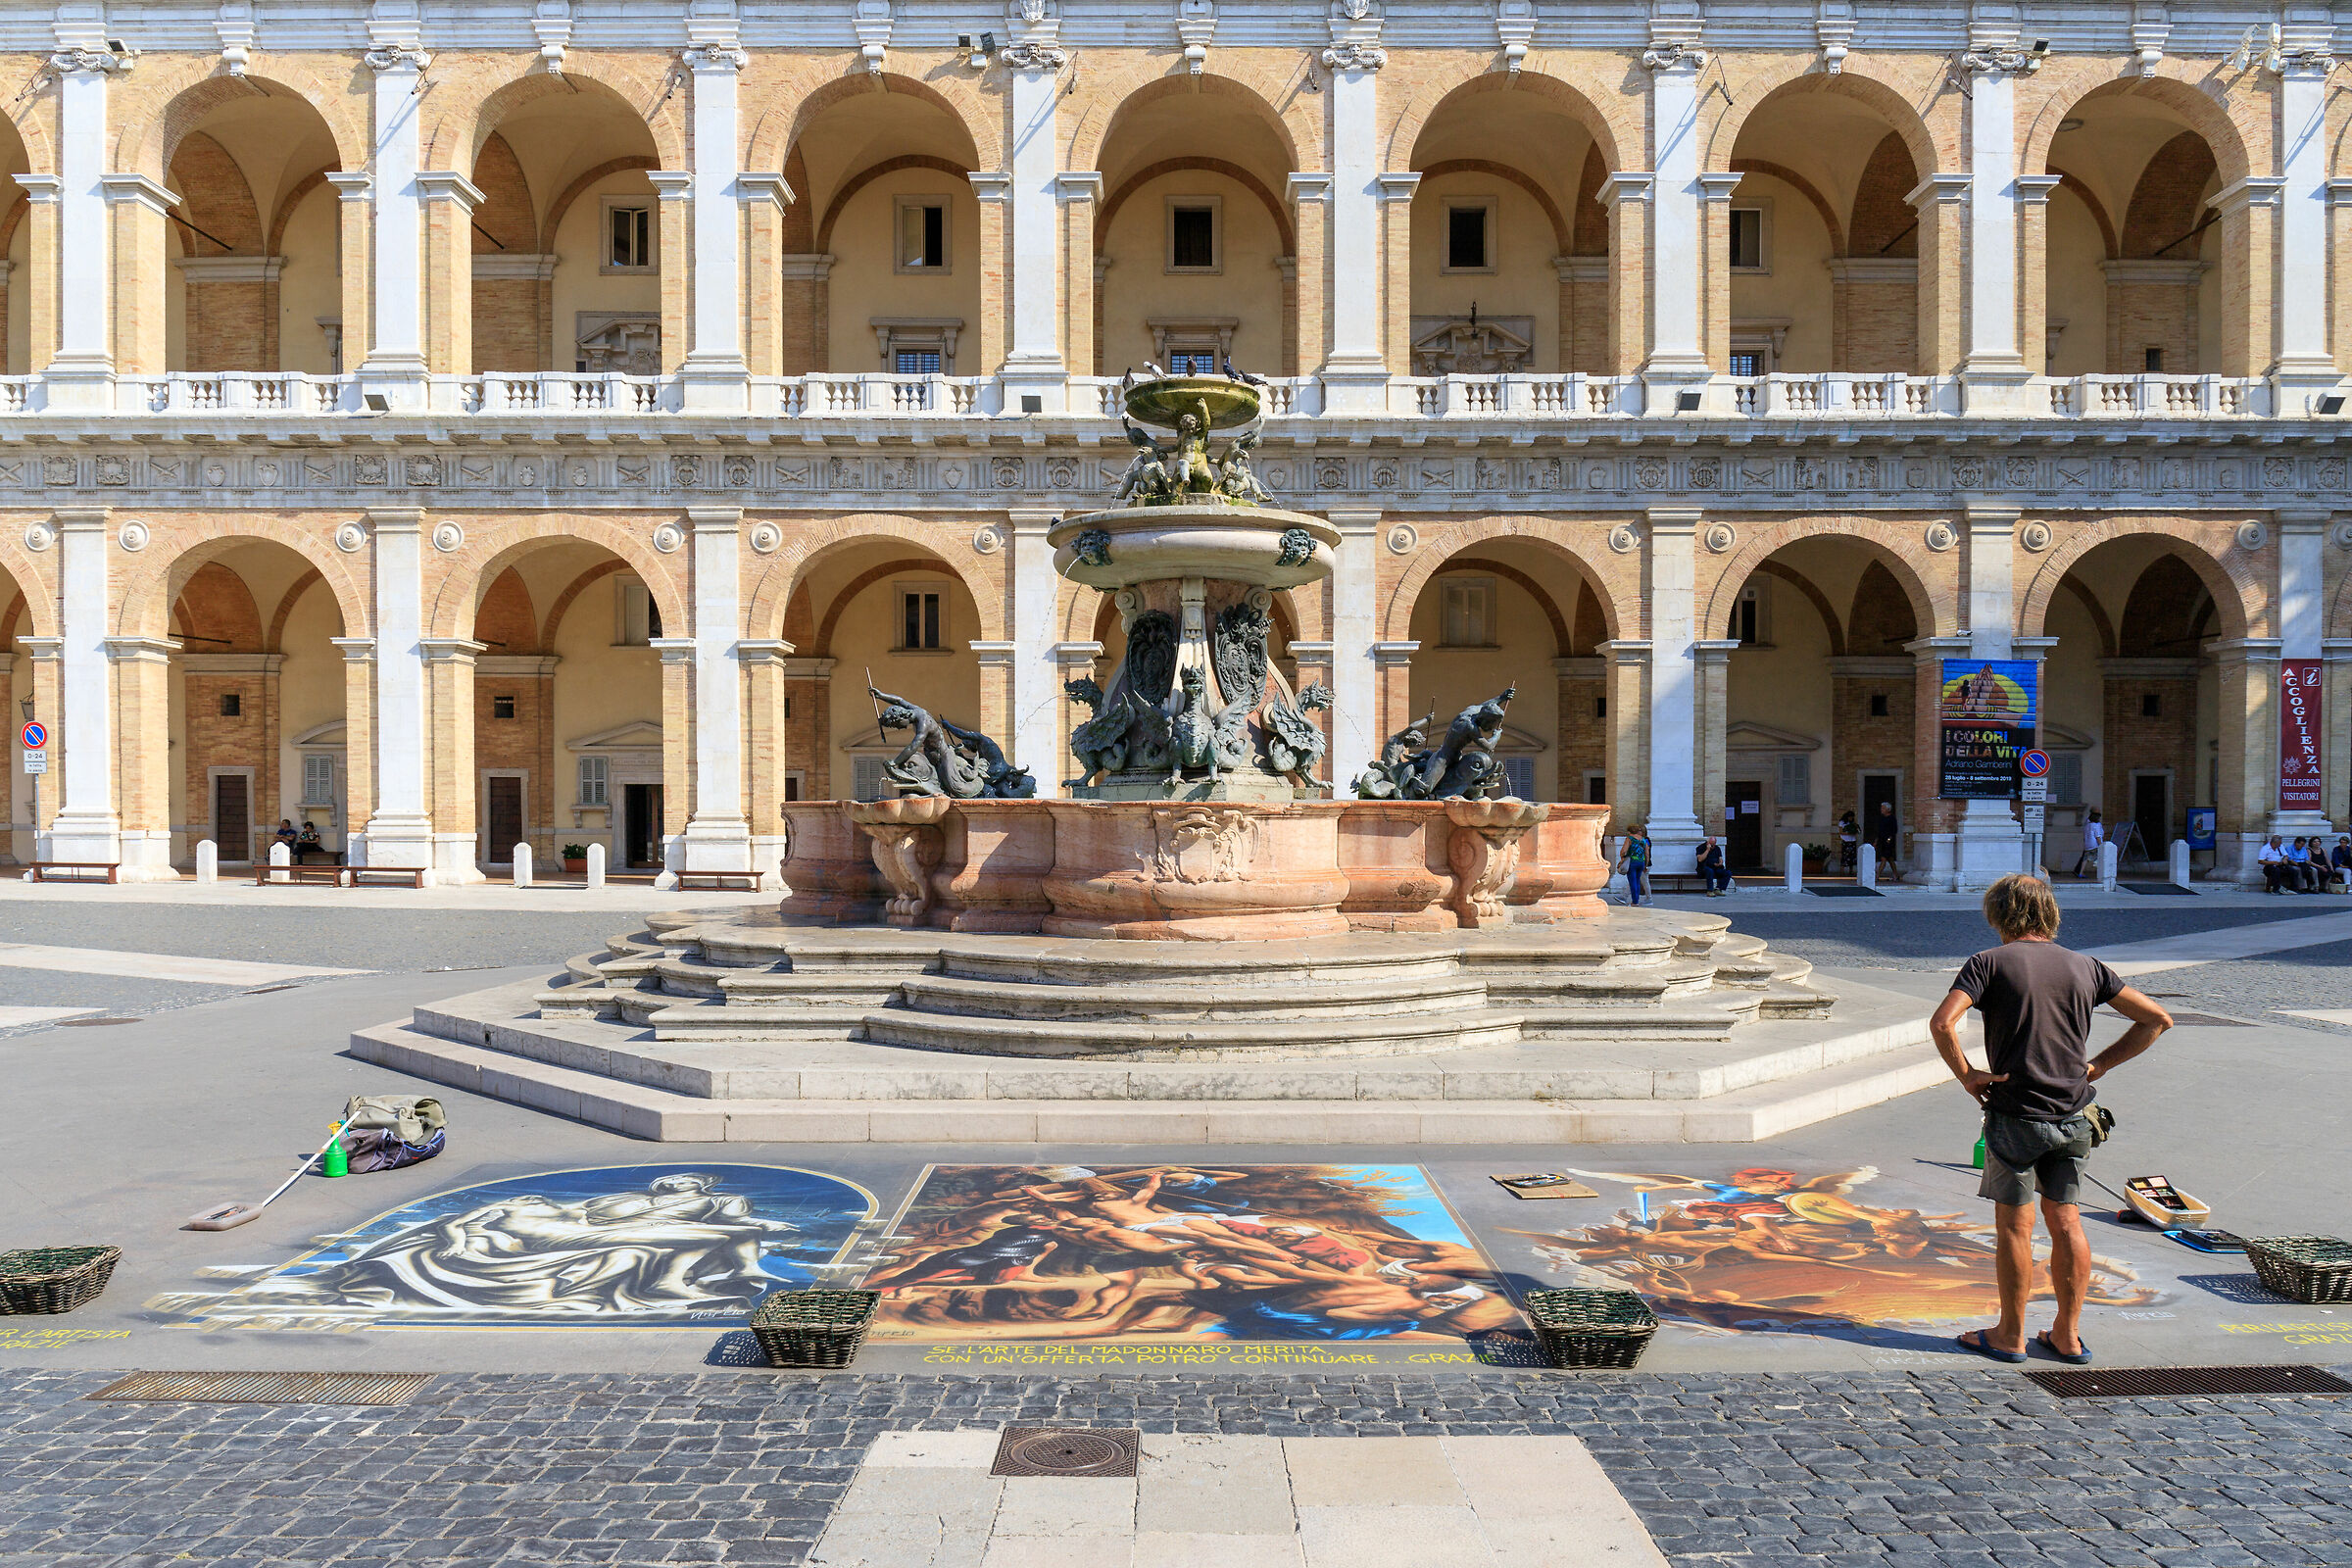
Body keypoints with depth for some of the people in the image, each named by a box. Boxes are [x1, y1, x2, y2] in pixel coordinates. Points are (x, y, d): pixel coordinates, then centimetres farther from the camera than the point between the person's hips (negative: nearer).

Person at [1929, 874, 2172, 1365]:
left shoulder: (1990, 962, -7)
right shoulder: (2084, 967, 6)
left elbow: (1941, 1022, -22)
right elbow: (2157, 1018, 11)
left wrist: (1967, 1075, -9)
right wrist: (2099, 1065, 11)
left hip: (2015, 1116, -4)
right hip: (2072, 1116, 4)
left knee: (2014, 1226, 4)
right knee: (2066, 1223, 14)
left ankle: (2010, 1337, 14)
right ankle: (2067, 1335, 21)